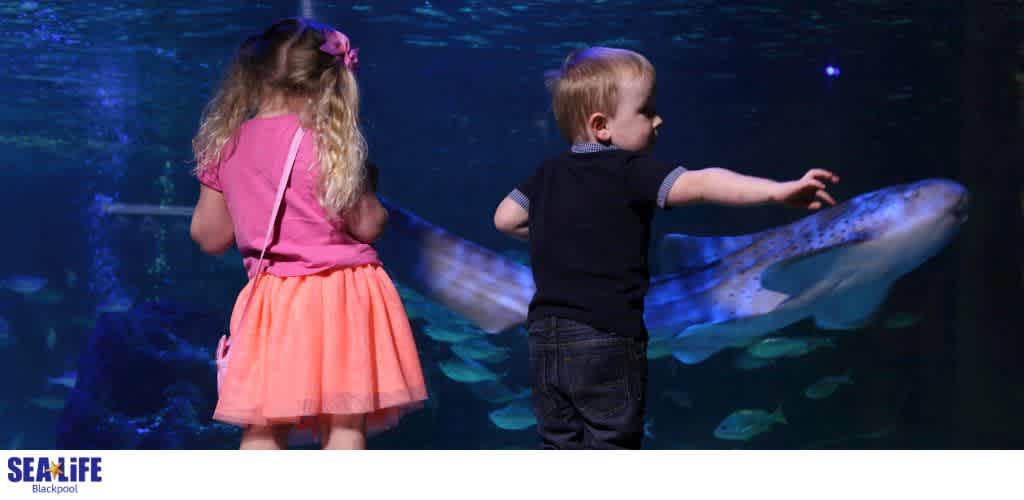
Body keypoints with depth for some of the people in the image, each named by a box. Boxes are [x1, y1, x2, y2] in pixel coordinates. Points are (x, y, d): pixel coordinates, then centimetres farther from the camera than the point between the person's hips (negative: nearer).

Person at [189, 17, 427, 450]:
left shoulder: (226, 146, 3)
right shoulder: (330, 142, -8)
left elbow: (209, 236, 10)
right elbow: (367, 226, -5)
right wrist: (367, 186, 13)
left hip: (270, 301, 4)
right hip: (341, 299, -3)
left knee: (262, 429, 9)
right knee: (345, 426, 0)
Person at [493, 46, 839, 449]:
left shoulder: (549, 174, 10)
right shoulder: (630, 172, -11)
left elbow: (506, 218, 18)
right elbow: (699, 185, -25)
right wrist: (778, 190, -33)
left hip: (546, 336, 6)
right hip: (605, 337, -6)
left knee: (560, 443, 16)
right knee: (611, 443, 6)